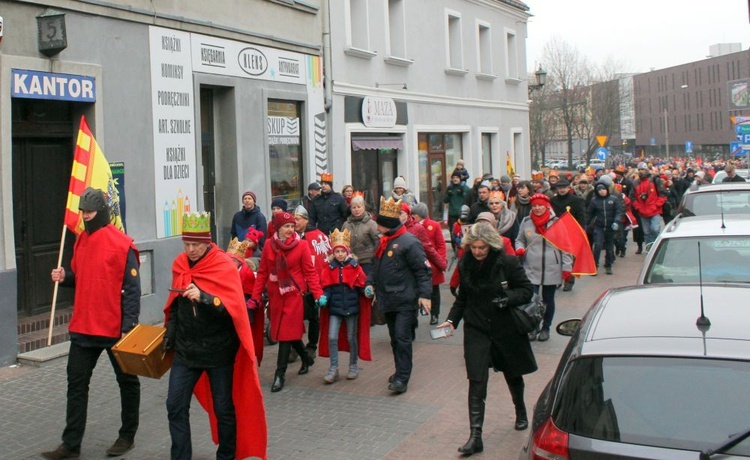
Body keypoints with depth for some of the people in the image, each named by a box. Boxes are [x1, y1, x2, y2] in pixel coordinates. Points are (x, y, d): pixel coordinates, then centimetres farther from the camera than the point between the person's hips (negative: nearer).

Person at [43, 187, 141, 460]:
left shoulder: (121, 244, -13)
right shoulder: (81, 241, 7)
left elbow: (132, 288, -15)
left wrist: (128, 326, -20)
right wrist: (64, 276, -4)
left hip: (114, 328, -6)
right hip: (83, 327, 6)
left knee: (127, 381, 11)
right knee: (76, 383, 6)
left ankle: (127, 436, 26)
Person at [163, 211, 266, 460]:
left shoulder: (225, 266, -13)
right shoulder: (179, 264, 3)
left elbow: (233, 307, -22)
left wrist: (203, 297, -34)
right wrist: (170, 333, 10)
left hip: (218, 350, -4)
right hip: (185, 349, 4)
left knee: (224, 409, 8)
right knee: (175, 406, 1)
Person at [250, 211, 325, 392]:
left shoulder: (301, 246, -8)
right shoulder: (269, 246, 1)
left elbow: (310, 272, -8)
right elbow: (262, 273, 4)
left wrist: (318, 294, -17)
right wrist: (255, 297, 0)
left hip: (294, 295, -4)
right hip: (275, 296, 4)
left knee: (287, 333, -5)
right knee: (290, 331, 15)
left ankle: (280, 374, 2)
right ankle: (306, 359, 39)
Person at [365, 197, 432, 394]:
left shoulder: (409, 242, -14)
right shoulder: (383, 242, 12)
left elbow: (423, 270, -15)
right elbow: (376, 266, 23)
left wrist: (424, 294, -21)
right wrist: (370, 283, 7)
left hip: (405, 300, -8)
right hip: (388, 300, 8)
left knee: (402, 338, -9)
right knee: (394, 338, 16)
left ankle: (402, 378, -5)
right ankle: (401, 371, 28)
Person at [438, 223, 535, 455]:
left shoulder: (507, 262, -14)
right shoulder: (465, 265, -2)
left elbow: (526, 290, -9)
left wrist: (507, 298, -26)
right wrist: (452, 320, -4)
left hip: (506, 329, -1)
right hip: (476, 330, 1)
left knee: (513, 375, 21)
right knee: (477, 383, -8)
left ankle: (521, 413, 49)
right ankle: (475, 436, -5)